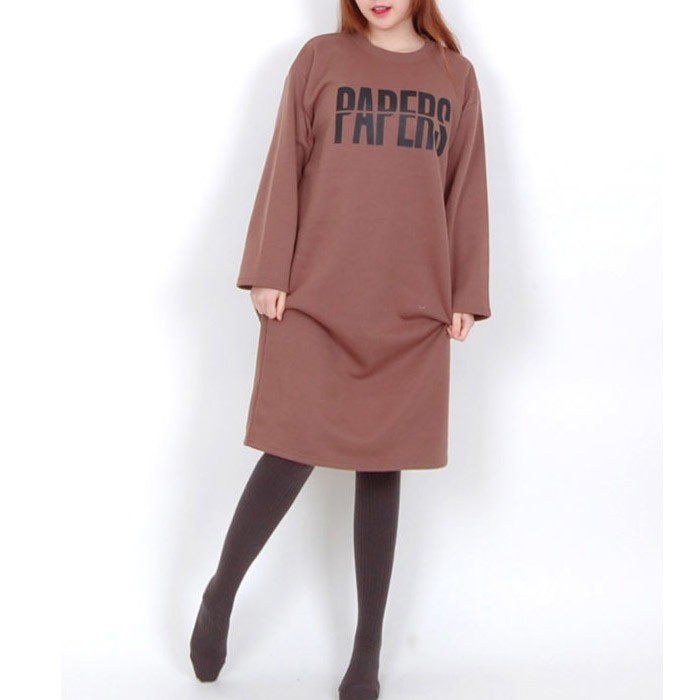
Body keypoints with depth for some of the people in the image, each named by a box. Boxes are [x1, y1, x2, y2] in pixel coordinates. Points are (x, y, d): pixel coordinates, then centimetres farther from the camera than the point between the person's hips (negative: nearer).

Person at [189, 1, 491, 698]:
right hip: (314, 298, -2)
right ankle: (220, 594, 22)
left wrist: (466, 295, 6)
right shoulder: (320, 58, 5)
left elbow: (465, 189, 10)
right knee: (292, 455, -3)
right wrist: (268, 272, -4)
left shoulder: (455, 74, 10)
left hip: (411, 310, 2)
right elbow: (285, 168, 2)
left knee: (383, 470, 6)